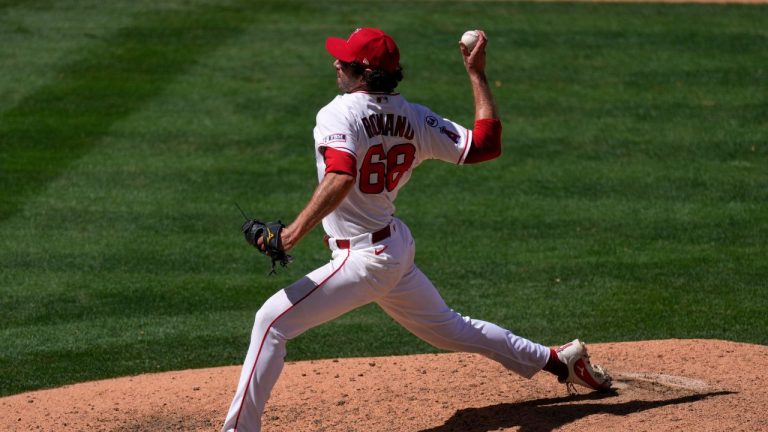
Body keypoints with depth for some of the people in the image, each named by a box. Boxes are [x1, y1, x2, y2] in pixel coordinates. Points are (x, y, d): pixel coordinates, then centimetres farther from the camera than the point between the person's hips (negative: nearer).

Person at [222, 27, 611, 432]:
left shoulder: (339, 114, -17)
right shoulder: (414, 119, 2)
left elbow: (340, 178, -34)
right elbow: (486, 144, 1)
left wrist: (297, 230, -38)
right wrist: (477, 74, 8)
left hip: (363, 259, -8)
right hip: (398, 249, 8)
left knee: (273, 320, -8)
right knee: (448, 327, 26)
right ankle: (558, 361, 37)